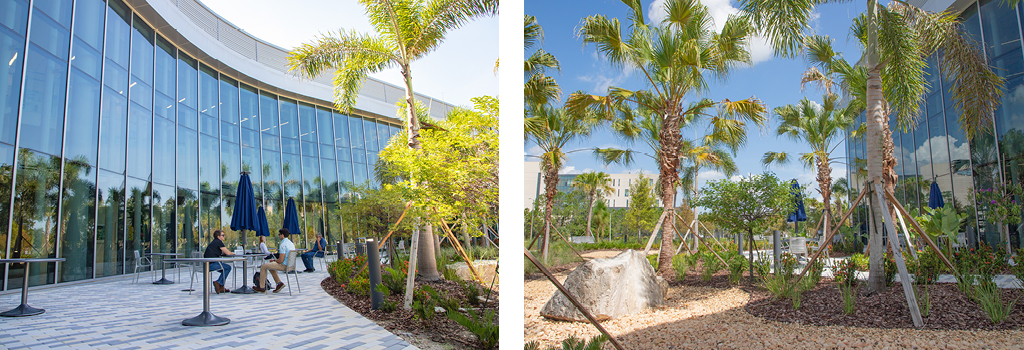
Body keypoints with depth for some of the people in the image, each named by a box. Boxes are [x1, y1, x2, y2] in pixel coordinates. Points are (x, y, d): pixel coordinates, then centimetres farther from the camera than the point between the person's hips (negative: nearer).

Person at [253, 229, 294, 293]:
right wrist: (276, 260, 18)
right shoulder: (291, 243, 9)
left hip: (284, 265, -9)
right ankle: (279, 283, 18)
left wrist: (274, 260, -3)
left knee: (263, 267, 6)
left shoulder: (283, 245, -20)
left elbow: (281, 260, -22)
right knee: (270, 267, 28)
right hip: (289, 264, 9)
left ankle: (261, 287, 15)